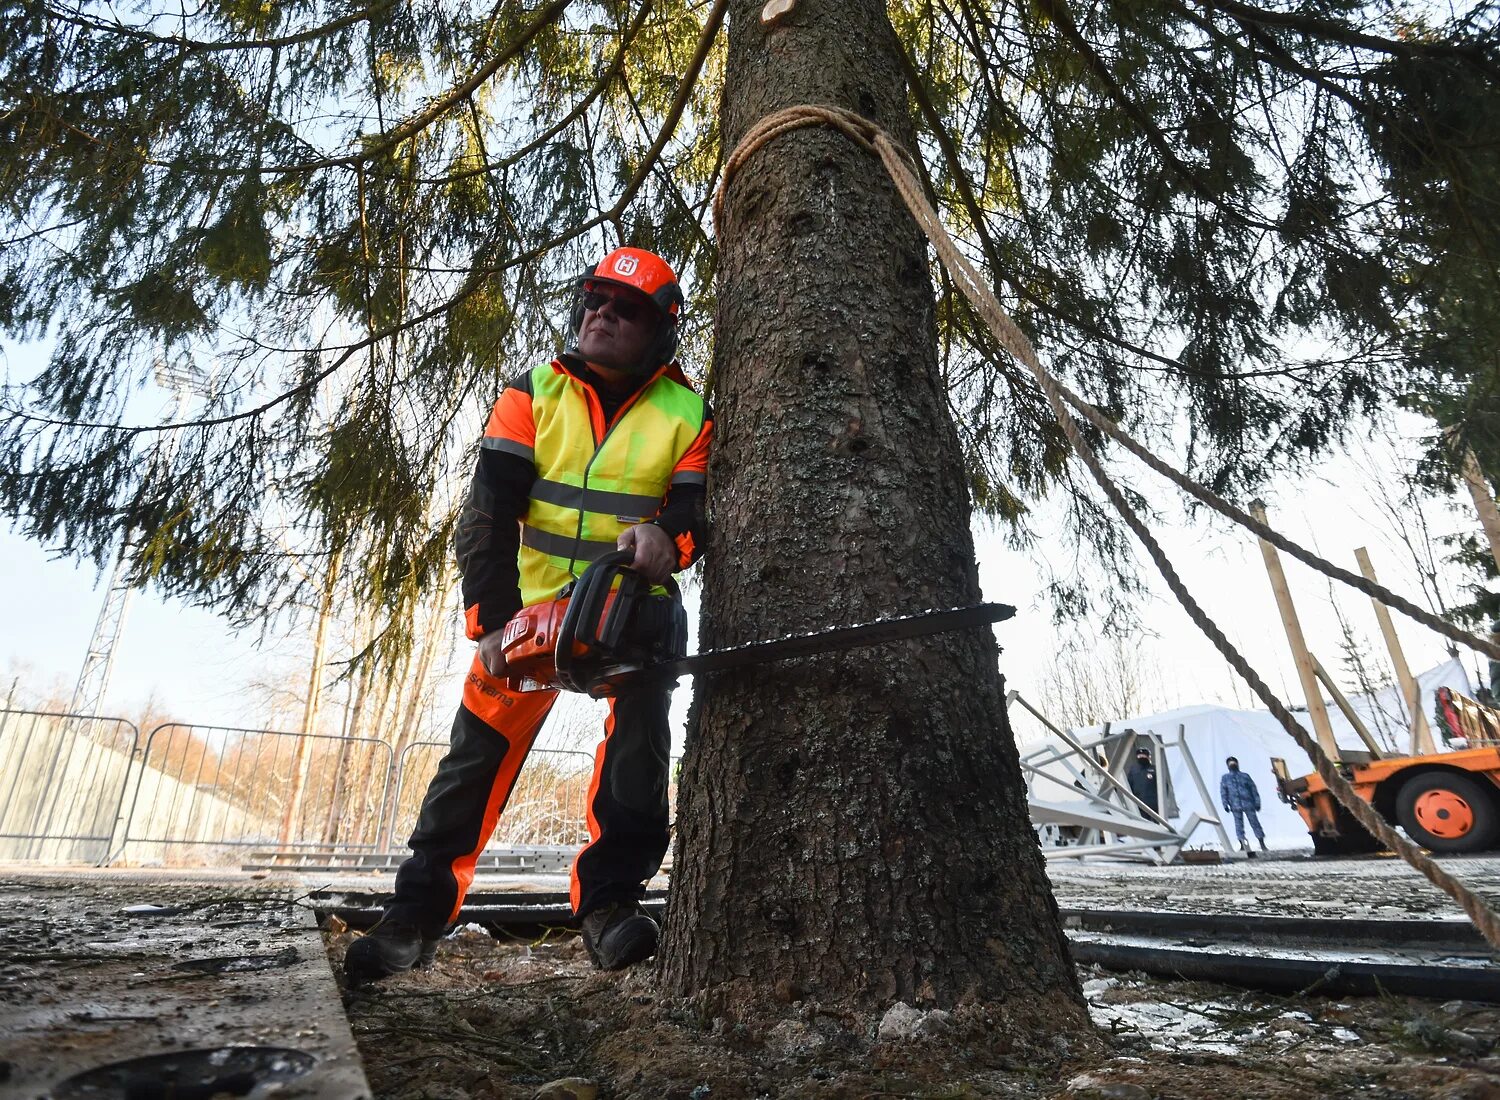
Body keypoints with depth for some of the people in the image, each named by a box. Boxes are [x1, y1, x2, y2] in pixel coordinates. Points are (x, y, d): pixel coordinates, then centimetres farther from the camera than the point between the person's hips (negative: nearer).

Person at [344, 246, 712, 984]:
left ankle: (609, 901, 1)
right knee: (479, 751, 1)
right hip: (530, 605, 1)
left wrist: (667, 536, -31)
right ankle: (419, 913, 11)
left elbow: (699, 509, -5)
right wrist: (490, 621, -15)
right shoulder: (533, 394, 2)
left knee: (639, 751, -11)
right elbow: (489, 513, -6)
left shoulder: (688, 415, 1)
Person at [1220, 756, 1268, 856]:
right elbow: (1223, 792, 9)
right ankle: (1242, 845, 3)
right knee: (1239, 825, -3)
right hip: (1236, 805, 1)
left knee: (1255, 823, -3)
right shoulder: (1225, 778, 14)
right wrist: (1225, 804, -1)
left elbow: (1253, 789, 10)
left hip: (1248, 803, 0)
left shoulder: (1245, 776, 13)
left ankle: (1262, 844, 1)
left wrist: (1257, 802, 2)